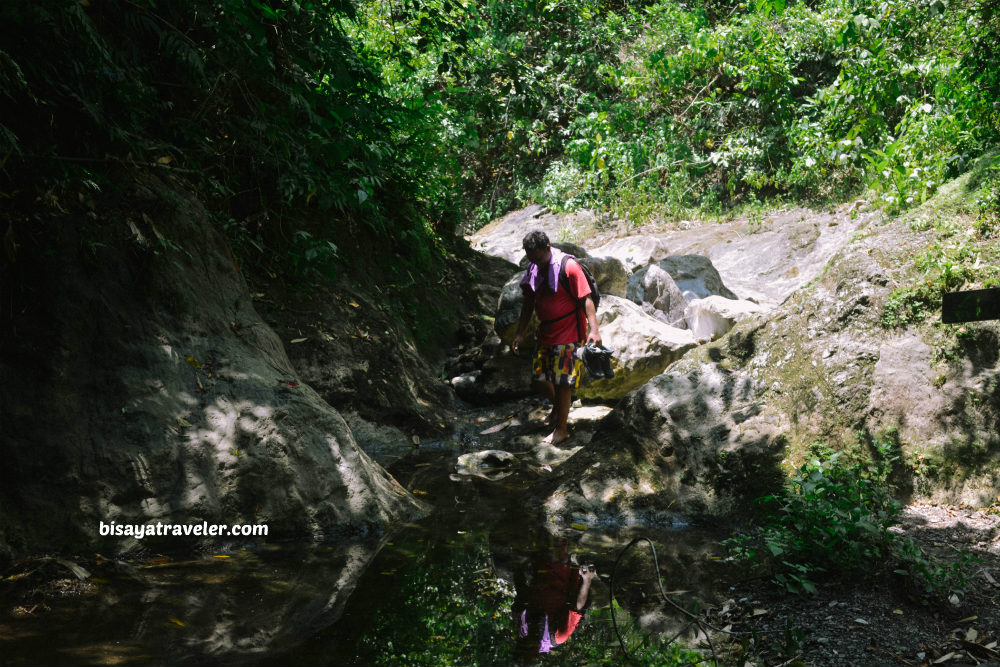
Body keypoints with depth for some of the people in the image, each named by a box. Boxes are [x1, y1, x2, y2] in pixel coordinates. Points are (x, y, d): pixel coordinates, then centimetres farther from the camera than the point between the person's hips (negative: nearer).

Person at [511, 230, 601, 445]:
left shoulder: (568, 267, -15)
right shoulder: (533, 270, 6)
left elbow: (586, 299, -16)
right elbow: (529, 303, 14)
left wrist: (594, 329, -25)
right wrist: (520, 334, 13)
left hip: (569, 334, -7)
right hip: (546, 333, 7)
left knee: (562, 381, -5)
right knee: (539, 377, 11)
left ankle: (561, 427, 9)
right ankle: (558, 407, 39)